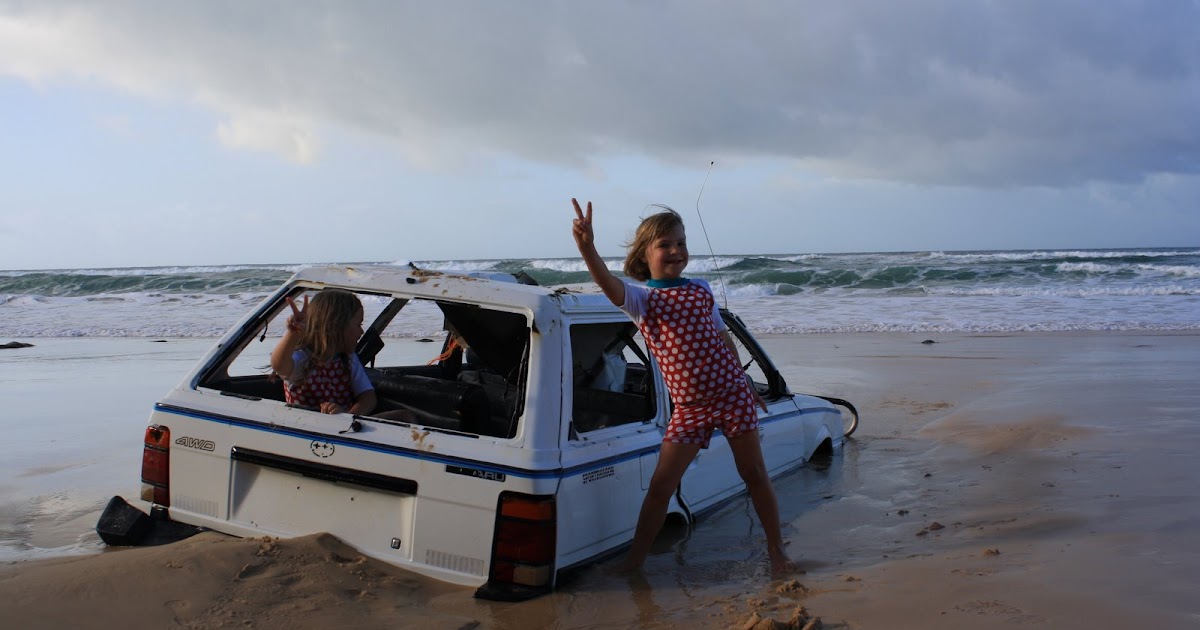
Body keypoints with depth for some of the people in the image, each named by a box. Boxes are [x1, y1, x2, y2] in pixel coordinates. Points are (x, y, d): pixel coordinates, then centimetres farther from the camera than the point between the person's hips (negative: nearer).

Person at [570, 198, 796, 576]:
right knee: (661, 484, -1)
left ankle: (776, 550, 26)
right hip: (688, 407, -2)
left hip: (731, 393, 2)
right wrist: (587, 247, -49)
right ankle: (635, 560, 14)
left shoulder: (700, 289, 6)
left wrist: (746, 383, 21)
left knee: (754, 473, 9)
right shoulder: (641, 299, -5)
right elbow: (611, 287, -29)